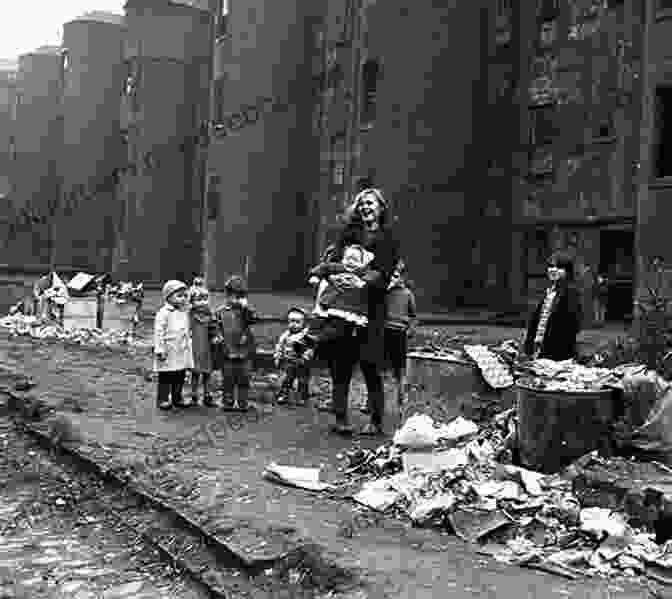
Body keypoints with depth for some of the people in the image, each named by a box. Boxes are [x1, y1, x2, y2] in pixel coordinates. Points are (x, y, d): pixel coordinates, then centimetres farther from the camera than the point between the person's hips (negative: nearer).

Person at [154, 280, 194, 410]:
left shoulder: (184, 312, 13)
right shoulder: (164, 312, -10)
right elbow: (159, 332, -13)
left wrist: (188, 343, 20)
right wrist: (159, 349, -16)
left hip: (182, 352, 7)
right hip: (169, 352, -7)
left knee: (180, 376, 11)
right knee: (166, 377, -1)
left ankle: (177, 398, 21)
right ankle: (163, 399, 6)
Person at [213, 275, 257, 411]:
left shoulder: (246, 310, 2)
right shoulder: (221, 312, 4)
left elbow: (253, 319, -16)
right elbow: (218, 328, 9)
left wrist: (246, 307, -22)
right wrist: (219, 338, -5)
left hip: (244, 350, 0)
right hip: (227, 351, 0)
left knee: (243, 378, 5)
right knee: (228, 378, 6)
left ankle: (242, 403, 14)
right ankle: (228, 402, 16)